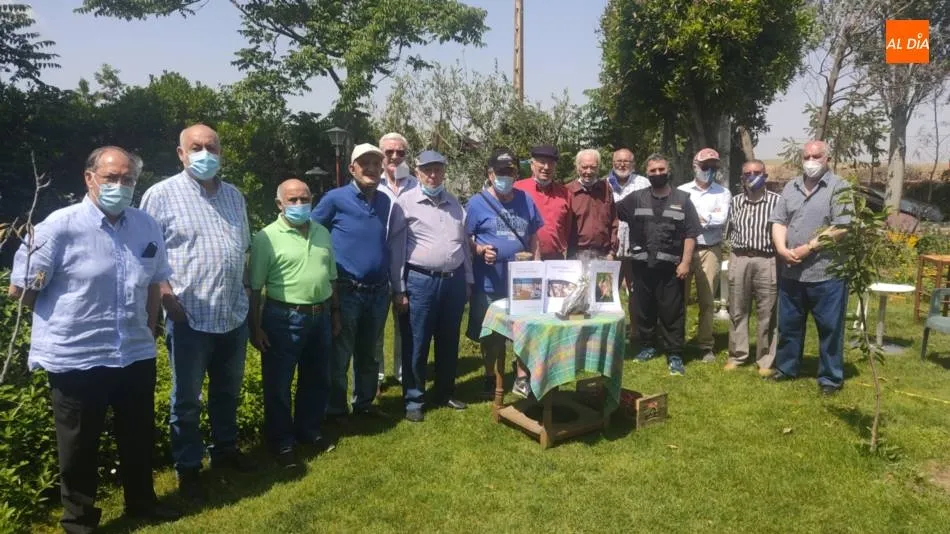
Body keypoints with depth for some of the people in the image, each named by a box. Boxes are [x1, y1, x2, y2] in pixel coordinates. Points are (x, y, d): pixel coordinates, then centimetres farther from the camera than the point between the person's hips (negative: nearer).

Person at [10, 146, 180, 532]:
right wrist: (68, 315, 4)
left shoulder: (148, 226, 1)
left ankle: (141, 501, 42)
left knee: (139, 436, 20)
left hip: (136, 355, 5)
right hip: (75, 359, -4)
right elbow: (20, 290, -6)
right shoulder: (60, 226, -14)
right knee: (79, 444, 14)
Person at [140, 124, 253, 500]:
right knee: (186, 398, 9)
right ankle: (187, 466, 24)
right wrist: (167, 298, -15)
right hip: (189, 317, -5)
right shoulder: (162, 194, -7)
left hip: (234, 314, 5)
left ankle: (225, 448, 38)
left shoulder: (234, 196, 10)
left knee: (228, 391, 19)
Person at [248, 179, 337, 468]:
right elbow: (255, 288, -9)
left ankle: (309, 431, 35)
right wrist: (255, 328, -11)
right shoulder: (267, 237, -10)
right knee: (278, 384, 6)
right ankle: (282, 443, 21)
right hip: (283, 319, -5)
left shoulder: (322, 233, 8)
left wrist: (335, 311, 15)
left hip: (320, 316, 6)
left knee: (317, 380, 17)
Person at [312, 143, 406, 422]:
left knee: (368, 353, 17)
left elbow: (396, 248, 12)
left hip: (379, 292, 5)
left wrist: (398, 290, 12)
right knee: (339, 355, 5)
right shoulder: (335, 198, -6)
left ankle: (364, 403, 32)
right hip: (345, 291, -4)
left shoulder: (389, 204, 8)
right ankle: (336, 409, 20)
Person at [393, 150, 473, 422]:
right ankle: (414, 398, 16)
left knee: (449, 341, 14)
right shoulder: (406, 202, -5)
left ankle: (445, 392, 29)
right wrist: (399, 287, -9)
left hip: (454, 279, 5)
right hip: (420, 281, -5)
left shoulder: (454, 203, 12)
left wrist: (468, 279, 15)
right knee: (416, 344, 3)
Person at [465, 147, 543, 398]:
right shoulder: (477, 203, -6)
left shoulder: (526, 200, 6)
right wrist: (480, 250, -23)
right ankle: (490, 378, 29)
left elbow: (534, 237, 12)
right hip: (489, 282, -3)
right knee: (489, 333, 11)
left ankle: (522, 378, 24)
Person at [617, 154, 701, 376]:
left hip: (671, 267, -2)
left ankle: (675, 355, 8)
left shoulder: (682, 199, 3)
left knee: (672, 312, 1)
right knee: (644, 309, 12)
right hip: (642, 266, 2)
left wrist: (685, 262, -8)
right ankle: (646, 346, 28)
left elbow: (691, 233, -1)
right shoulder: (636, 198, 6)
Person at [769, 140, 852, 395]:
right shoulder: (791, 187, 12)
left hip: (827, 273, -5)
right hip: (791, 272, 5)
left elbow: (842, 228, -14)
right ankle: (786, 367, 31)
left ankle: (830, 377, 16)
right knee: (788, 324, 15)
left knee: (830, 328, 4)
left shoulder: (839, 188, -5)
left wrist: (808, 248, -16)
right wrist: (782, 249, -8)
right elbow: (778, 222, 9)